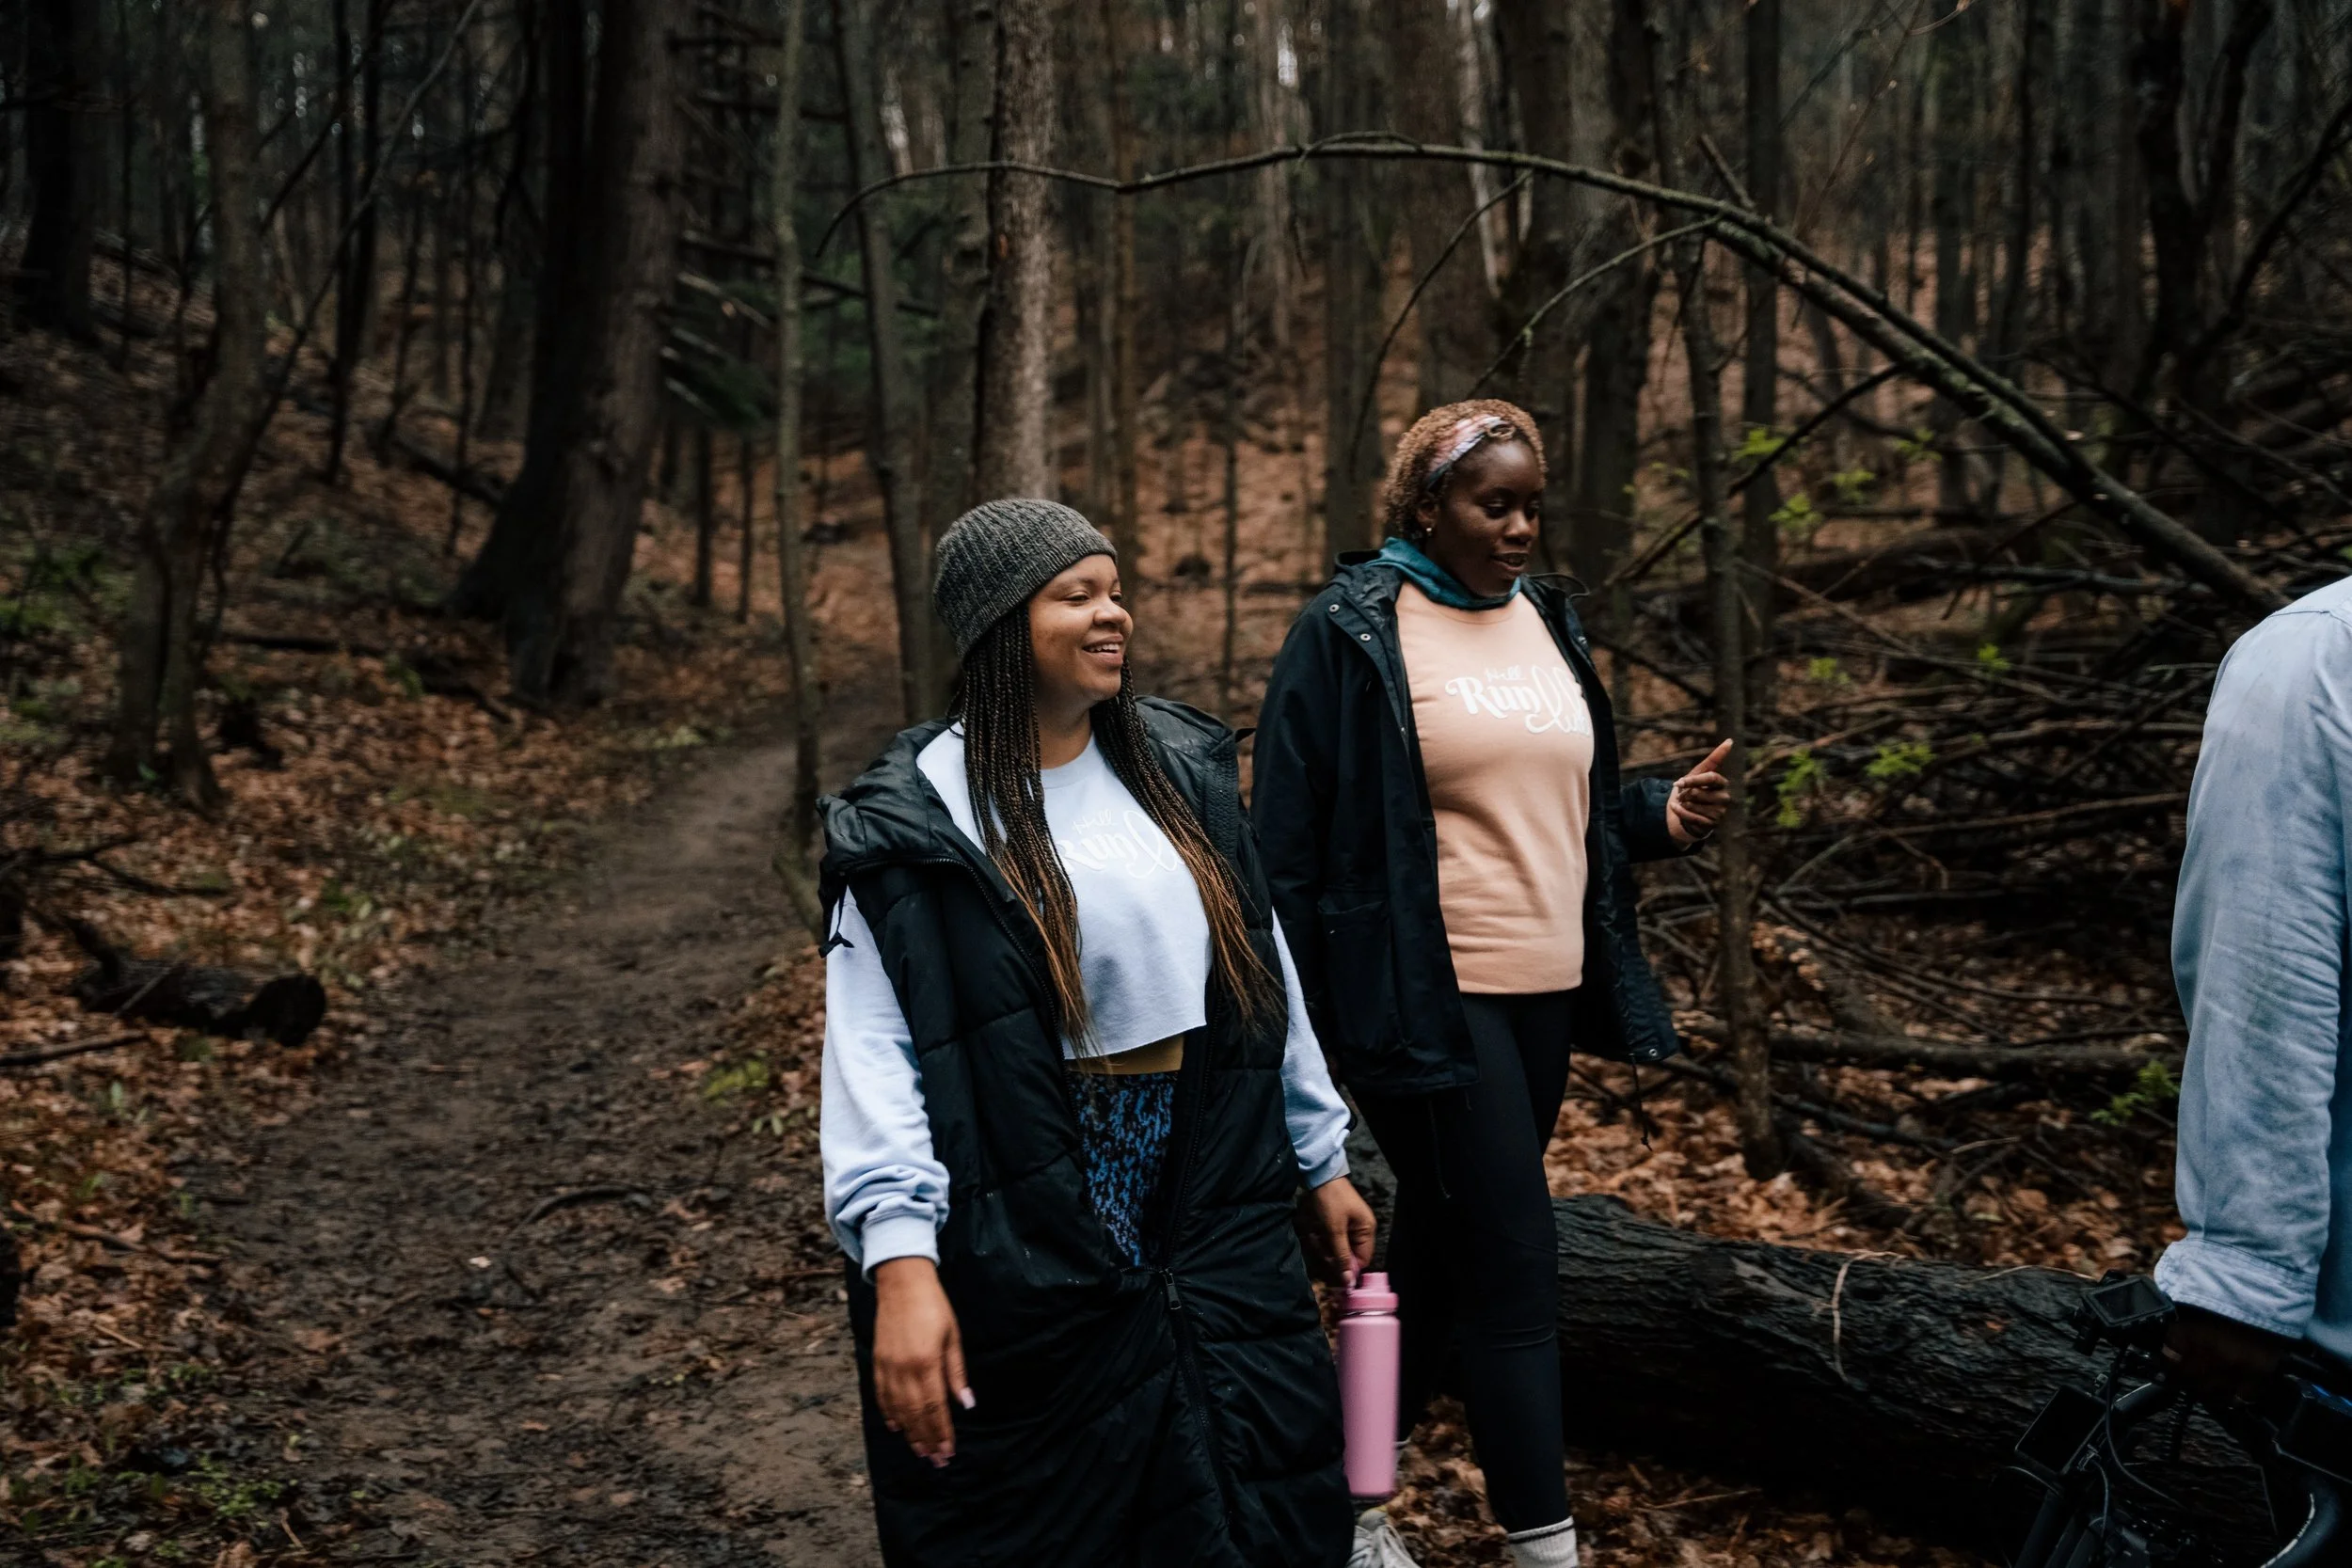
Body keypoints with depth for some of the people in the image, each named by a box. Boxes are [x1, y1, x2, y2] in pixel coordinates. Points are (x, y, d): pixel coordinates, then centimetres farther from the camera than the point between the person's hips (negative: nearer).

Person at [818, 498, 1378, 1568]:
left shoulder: (1181, 768, 8)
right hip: (1026, 1232, -5)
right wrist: (900, 1260, -27)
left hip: (1214, 1222, 5)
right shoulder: (916, 822, -9)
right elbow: (874, 1050, -16)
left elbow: (1263, 970, 14)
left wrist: (1322, 1159, 16)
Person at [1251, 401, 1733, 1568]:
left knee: (1441, 1247, 16)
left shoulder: (1545, 622, 12)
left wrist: (1662, 817, 0)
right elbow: (1292, 838, -9)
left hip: (1544, 996, 7)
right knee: (1516, 1276, -7)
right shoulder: (1353, 632, -9)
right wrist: (1290, 1016, -13)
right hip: (1427, 1002, -7)